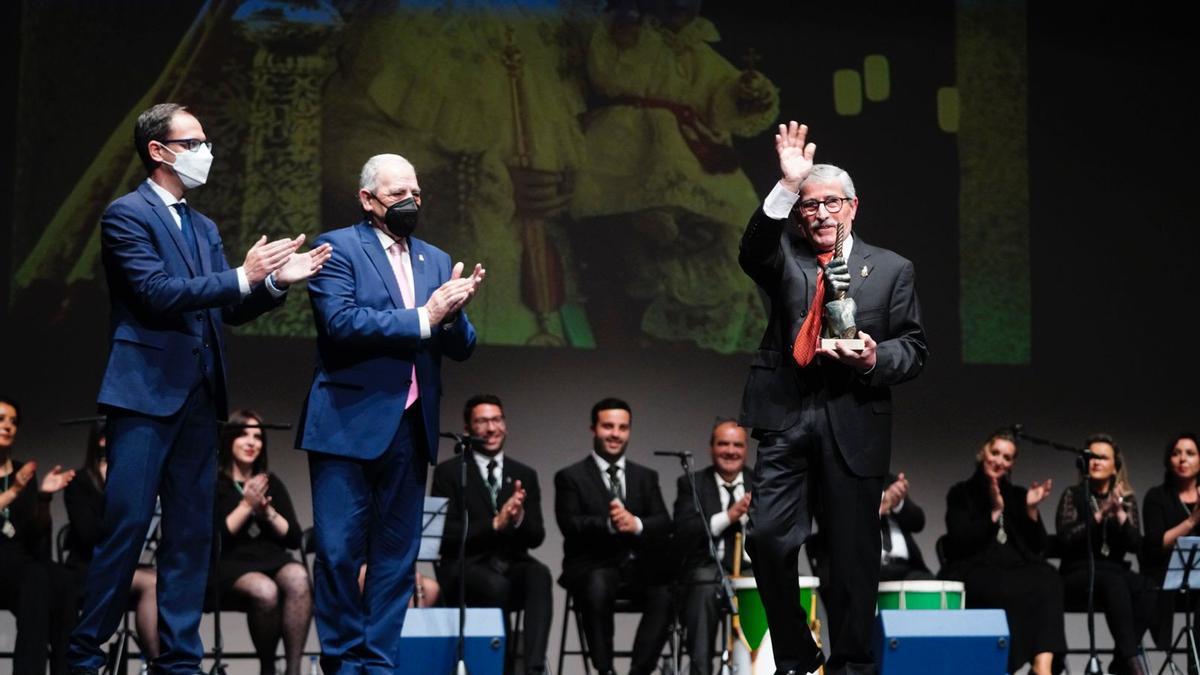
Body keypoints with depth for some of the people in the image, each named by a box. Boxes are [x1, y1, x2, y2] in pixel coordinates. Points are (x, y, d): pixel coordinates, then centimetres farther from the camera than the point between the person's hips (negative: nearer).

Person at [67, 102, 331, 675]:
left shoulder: (202, 227, 19)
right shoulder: (127, 214, -5)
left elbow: (229, 308, 16)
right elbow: (156, 292, -16)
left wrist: (275, 282, -2)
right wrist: (242, 276, -17)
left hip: (198, 395, 8)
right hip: (145, 390, -8)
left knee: (191, 531, 6)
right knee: (126, 526, -8)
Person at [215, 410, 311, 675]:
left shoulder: (271, 483, 17)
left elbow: (295, 539, 10)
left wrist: (268, 512, -6)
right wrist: (246, 506, -12)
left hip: (271, 558, 4)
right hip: (231, 565, -4)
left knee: (298, 578, -33)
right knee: (265, 591, -37)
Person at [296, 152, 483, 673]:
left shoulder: (436, 261, 16)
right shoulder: (338, 249, -1)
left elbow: (461, 348, 11)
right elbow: (340, 322, -16)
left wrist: (453, 314, -11)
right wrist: (423, 318, -15)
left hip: (411, 428, 5)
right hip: (349, 424, -5)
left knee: (396, 553, 5)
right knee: (339, 549, -4)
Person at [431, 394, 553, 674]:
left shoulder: (525, 475, 14)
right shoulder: (449, 472, 3)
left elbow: (536, 536, 7)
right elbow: (446, 534, -7)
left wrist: (519, 519, -16)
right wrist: (494, 524, -19)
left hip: (512, 565, 3)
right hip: (465, 567, -3)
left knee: (539, 574, -33)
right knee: (495, 584, -38)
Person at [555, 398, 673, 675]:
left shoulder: (646, 477, 18)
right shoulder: (571, 477, 7)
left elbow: (664, 524, 4)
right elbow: (569, 524, -8)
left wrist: (636, 524, -18)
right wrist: (608, 524, -25)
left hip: (638, 568, 3)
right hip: (593, 566, -3)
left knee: (666, 593, -28)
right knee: (598, 585, -37)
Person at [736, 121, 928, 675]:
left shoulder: (891, 269, 11)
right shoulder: (785, 256, 11)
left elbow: (914, 348, 9)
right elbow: (752, 252, -13)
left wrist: (876, 359, -12)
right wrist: (786, 187, -25)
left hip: (854, 423, 0)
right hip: (786, 417, 0)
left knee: (852, 551, 3)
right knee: (768, 536, -7)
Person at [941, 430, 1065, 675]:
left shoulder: (1018, 496, 21)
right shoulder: (962, 494, 11)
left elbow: (1039, 548, 12)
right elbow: (960, 541, -5)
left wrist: (1031, 510, -1)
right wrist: (994, 512, -7)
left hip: (1016, 568, 3)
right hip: (974, 570, -3)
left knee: (1049, 579, -32)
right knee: (1008, 590, -38)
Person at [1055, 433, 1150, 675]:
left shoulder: (1126, 499, 13)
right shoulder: (1073, 495, 5)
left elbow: (1136, 545, 2)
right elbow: (1065, 539, -10)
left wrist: (1120, 514, -12)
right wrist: (1099, 515, -15)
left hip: (1115, 571, 3)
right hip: (1079, 573, -3)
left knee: (1144, 589, -33)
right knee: (1113, 582, -38)